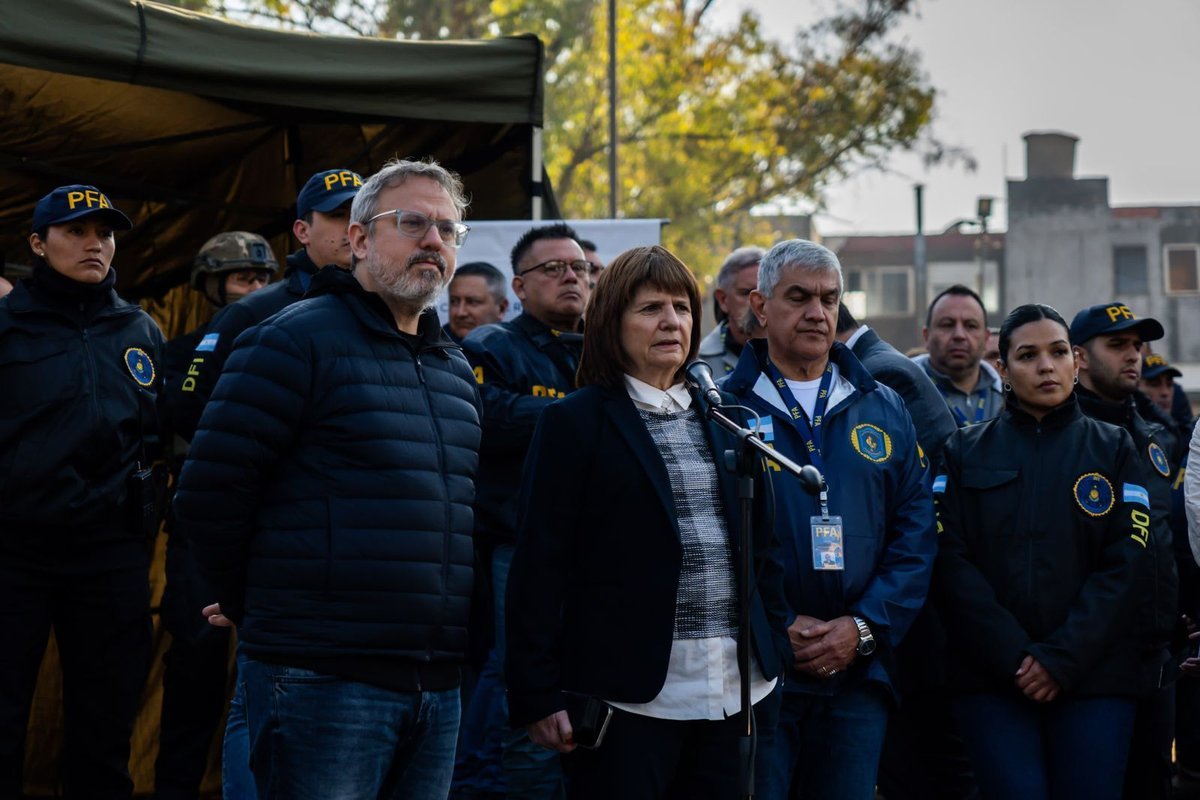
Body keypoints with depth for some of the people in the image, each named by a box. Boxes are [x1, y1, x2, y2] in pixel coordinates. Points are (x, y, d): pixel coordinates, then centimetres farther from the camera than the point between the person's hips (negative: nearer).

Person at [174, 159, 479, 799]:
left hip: (437, 690, 8)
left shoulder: (454, 368, 18)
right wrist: (258, 611, 0)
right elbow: (209, 493, -11)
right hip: (325, 676, -7)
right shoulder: (297, 339, -7)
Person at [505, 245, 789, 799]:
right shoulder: (574, 423, -2)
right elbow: (539, 563, -7)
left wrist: (773, 655, 9)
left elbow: (762, 546, 18)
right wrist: (537, 696, -12)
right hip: (630, 691, -5)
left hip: (732, 690, 5)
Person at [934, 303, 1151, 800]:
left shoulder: (1114, 450, 9)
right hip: (991, 678, 0)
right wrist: (1012, 656, -12)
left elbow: (1125, 566, 0)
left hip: (1093, 676, 0)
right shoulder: (966, 453, 9)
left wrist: (1062, 658, -11)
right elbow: (952, 562, -1)